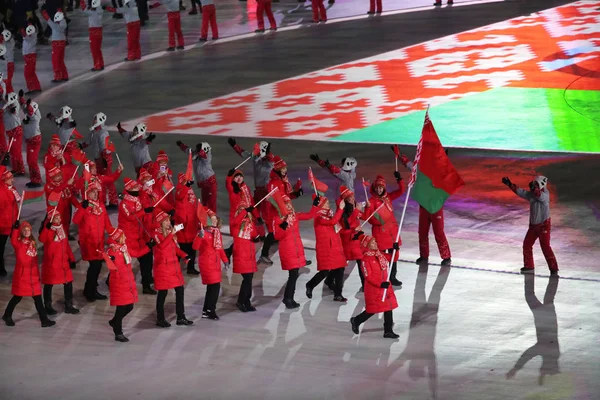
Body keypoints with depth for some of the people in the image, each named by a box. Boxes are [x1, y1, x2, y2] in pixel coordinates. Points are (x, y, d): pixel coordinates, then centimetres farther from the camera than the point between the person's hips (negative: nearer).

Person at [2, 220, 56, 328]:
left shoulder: (32, 243, 9)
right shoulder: (18, 243, -10)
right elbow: (13, 241, -34)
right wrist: (16, 228, -42)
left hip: (33, 275, 5)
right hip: (21, 275, -5)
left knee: (38, 297, 5)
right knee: (18, 297, 6)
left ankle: (44, 319, 8)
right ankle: (7, 316, 25)